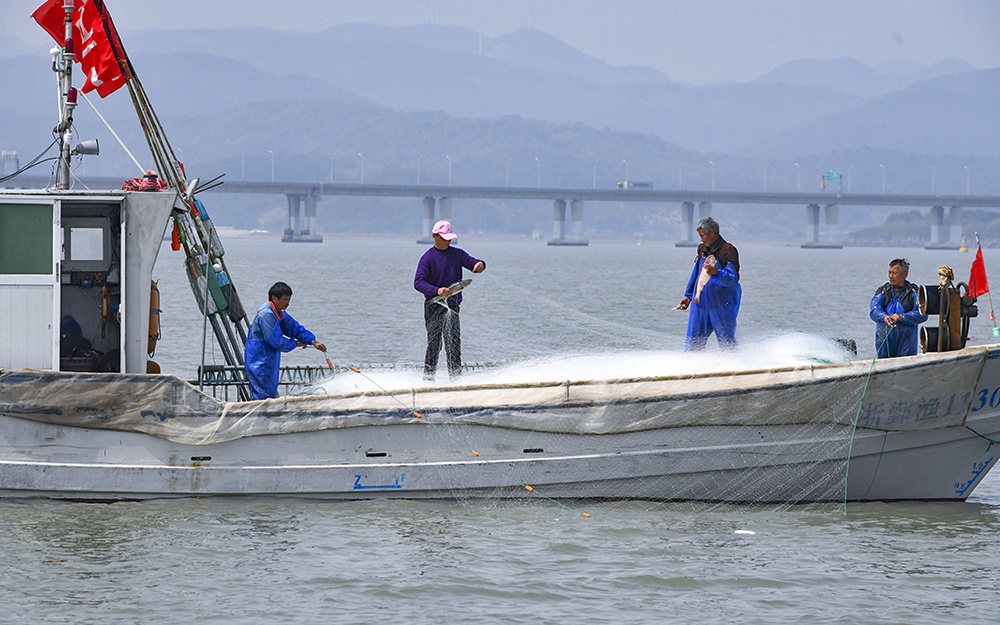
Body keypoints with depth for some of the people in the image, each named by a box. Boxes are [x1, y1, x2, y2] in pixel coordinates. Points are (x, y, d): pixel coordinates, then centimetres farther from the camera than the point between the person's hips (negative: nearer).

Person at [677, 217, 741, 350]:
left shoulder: (728, 250, -9)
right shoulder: (702, 249, 14)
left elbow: (733, 278, -19)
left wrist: (717, 273, -36)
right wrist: (688, 296, 24)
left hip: (721, 306, -7)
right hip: (700, 303, 7)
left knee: (727, 343, -5)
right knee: (693, 343, 5)